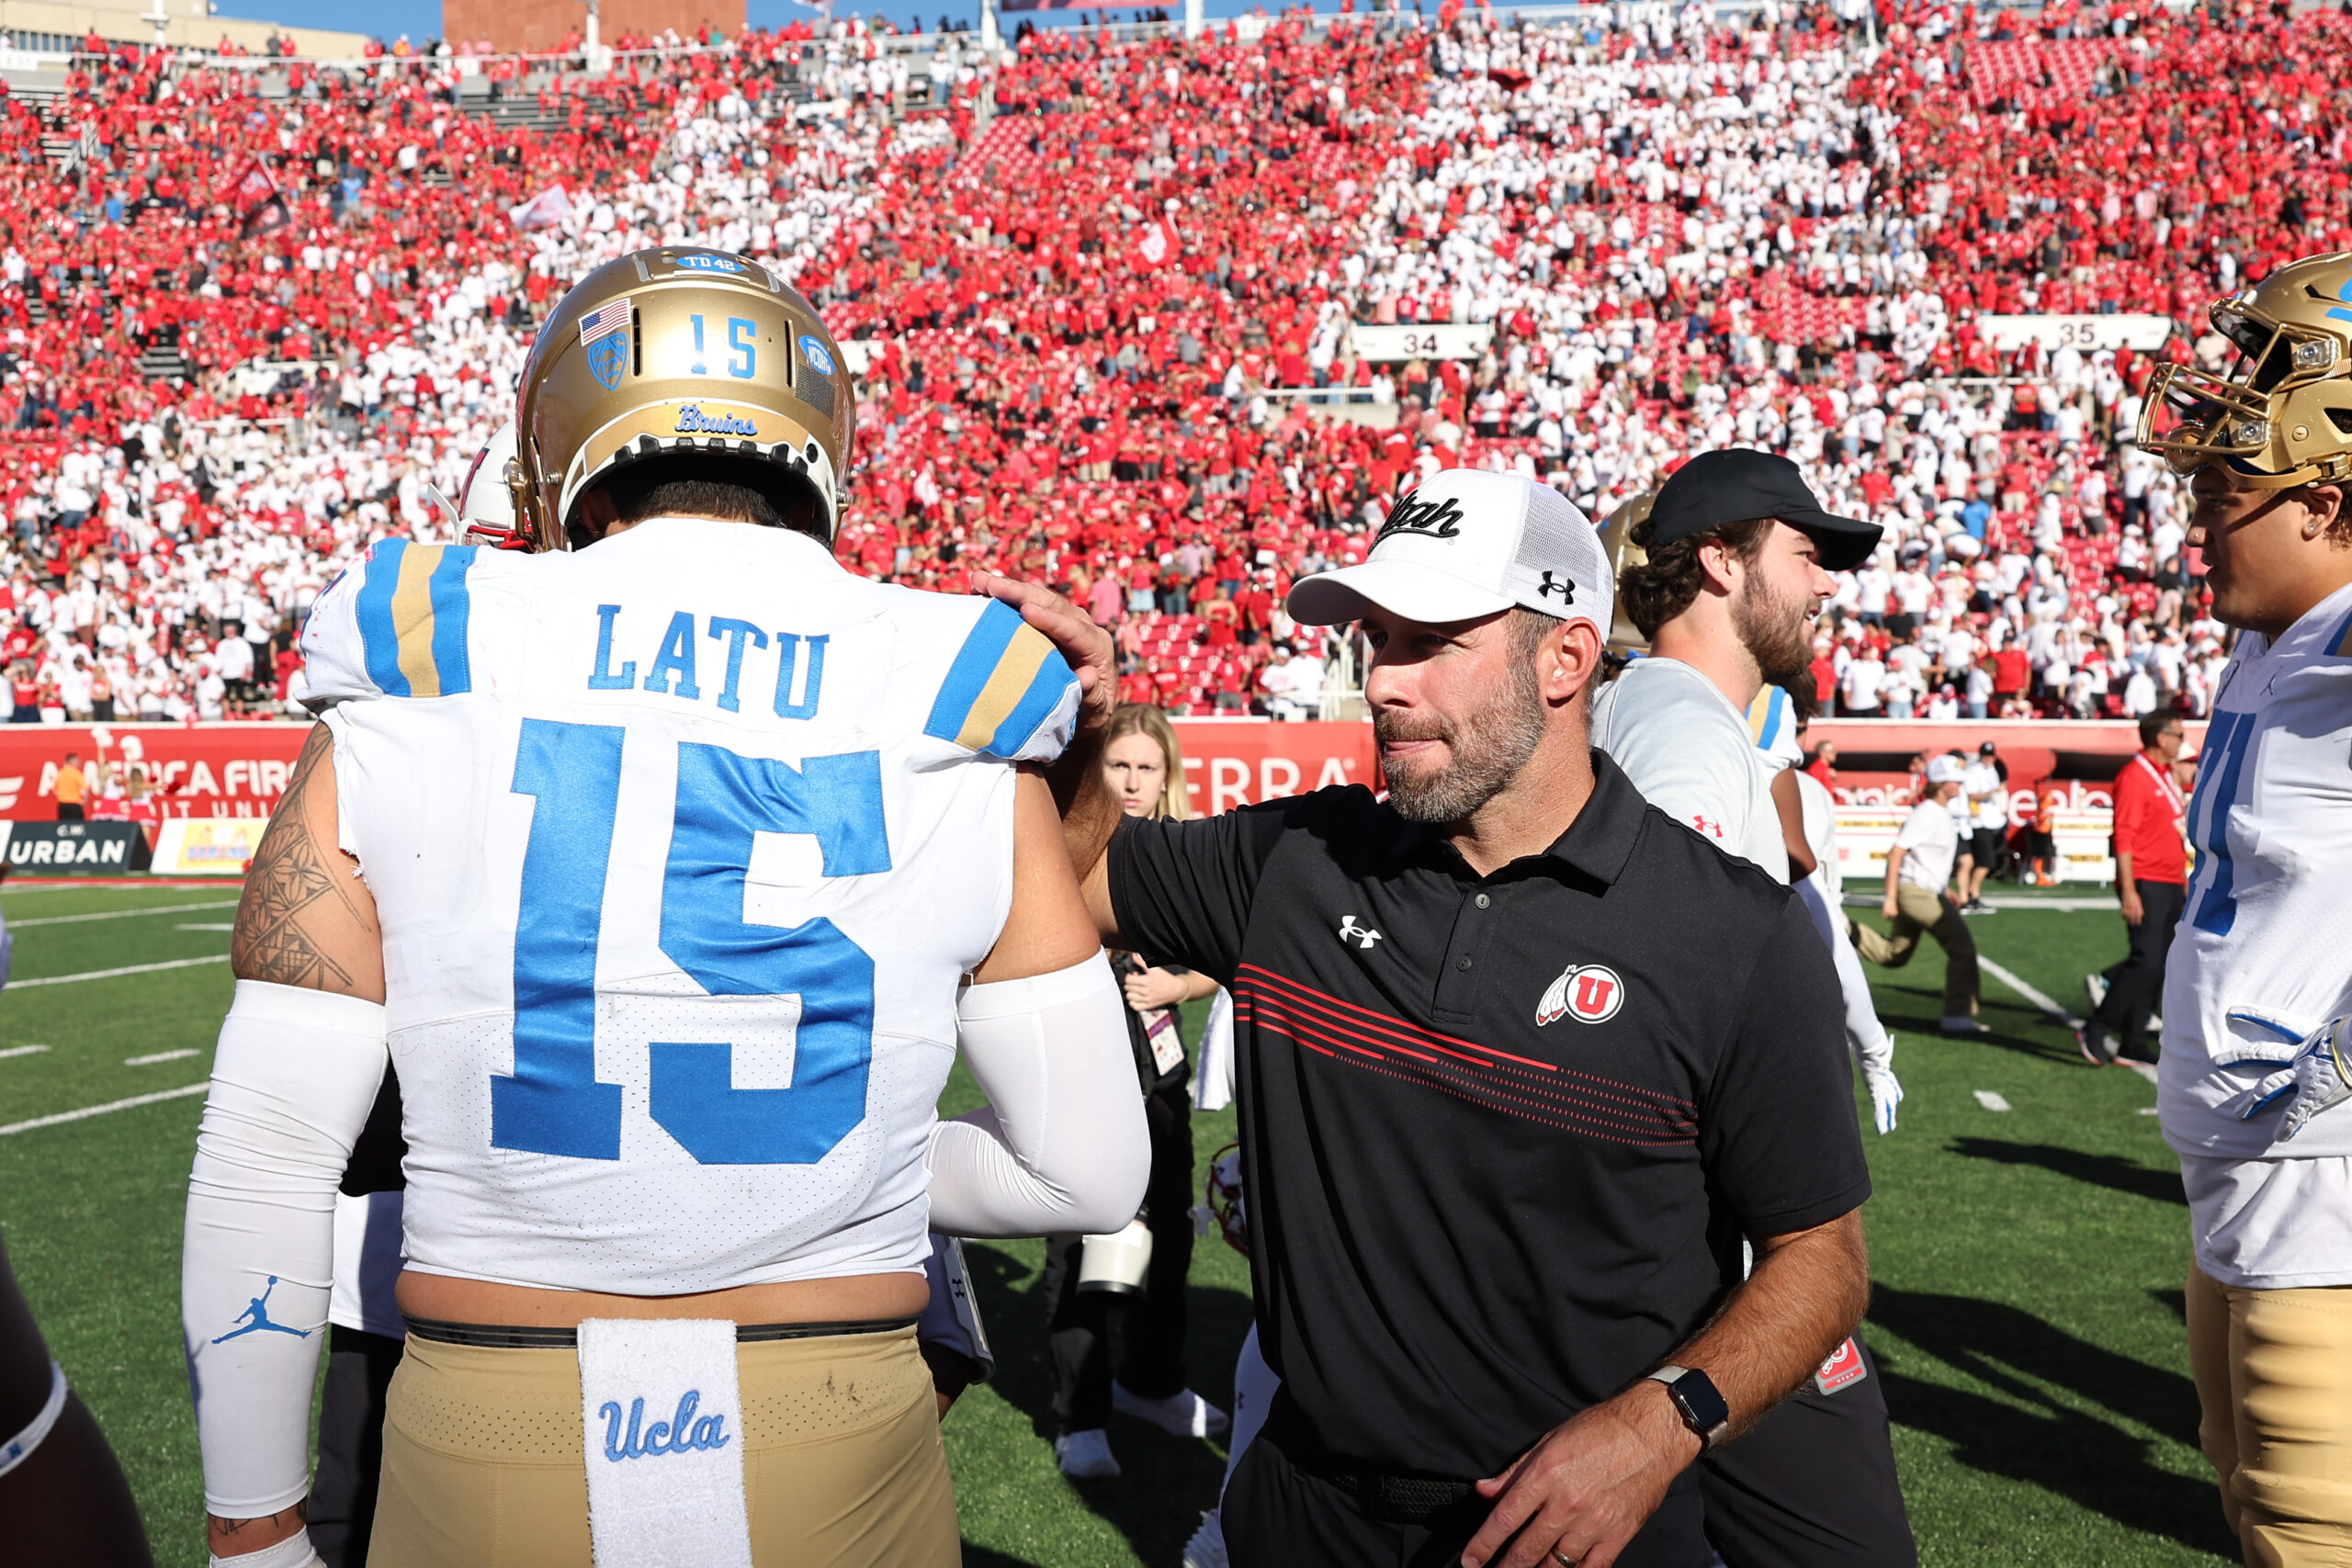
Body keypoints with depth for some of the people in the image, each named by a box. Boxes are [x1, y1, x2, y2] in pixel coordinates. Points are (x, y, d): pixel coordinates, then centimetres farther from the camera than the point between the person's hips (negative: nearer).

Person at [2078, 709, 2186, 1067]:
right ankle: (2094, 1031, -5)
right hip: (2146, 886, -9)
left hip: (2169, 885, 9)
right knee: (2146, 963, -13)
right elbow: (2124, 836, -17)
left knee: (2157, 966, 7)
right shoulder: (2134, 776, -12)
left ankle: (2133, 1044, 11)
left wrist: (2183, 878, 23)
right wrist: (2128, 890, -21)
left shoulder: (2164, 776, 18)